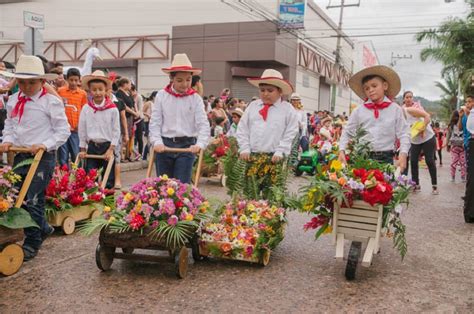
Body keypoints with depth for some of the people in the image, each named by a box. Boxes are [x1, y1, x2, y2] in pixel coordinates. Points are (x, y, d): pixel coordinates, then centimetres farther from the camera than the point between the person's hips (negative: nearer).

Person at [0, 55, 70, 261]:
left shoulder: (51, 102, -10)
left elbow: (63, 131, -8)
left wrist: (45, 145, -19)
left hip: (43, 157, -7)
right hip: (20, 155, 7)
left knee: (31, 200, -7)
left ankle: (32, 243, 12)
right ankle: (43, 228, 32)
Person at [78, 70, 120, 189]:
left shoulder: (113, 109, -6)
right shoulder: (86, 109, 0)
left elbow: (116, 131, -4)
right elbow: (82, 130, 6)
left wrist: (111, 149, -9)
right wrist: (82, 149, 7)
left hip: (107, 146, -2)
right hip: (92, 146, 2)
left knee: (108, 180, 6)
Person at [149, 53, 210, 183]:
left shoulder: (195, 98, 0)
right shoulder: (161, 96, 2)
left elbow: (204, 125, -8)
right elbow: (155, 122, 0)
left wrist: (200, 144, -24)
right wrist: (157, 142, -15)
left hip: (186, 146, -1)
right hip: (164, 145, 1)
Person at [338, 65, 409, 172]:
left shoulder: (395, 109, 3)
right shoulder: (359, 111, 6)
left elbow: (403, 134, 2)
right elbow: (347, 133, 10)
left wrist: (403, 154, -11)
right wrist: (342, 150, -2)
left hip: (386, 157, -1)